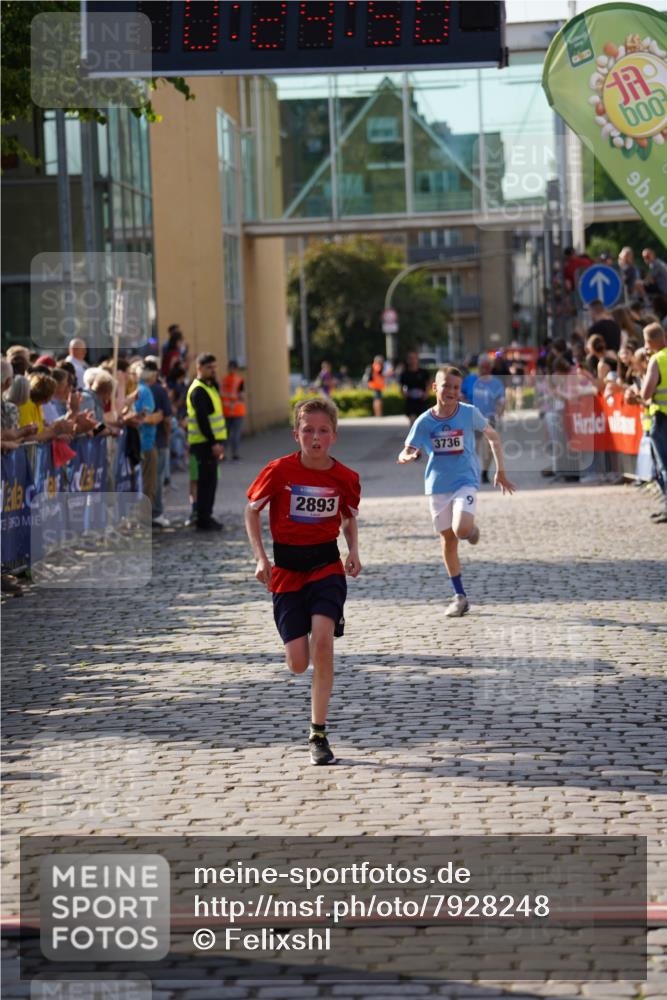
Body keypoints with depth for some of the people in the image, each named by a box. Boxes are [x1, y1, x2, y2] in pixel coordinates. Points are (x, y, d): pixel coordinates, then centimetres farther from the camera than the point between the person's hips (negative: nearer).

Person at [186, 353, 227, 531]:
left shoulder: (210, 387, 18)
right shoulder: (198, 390, -14)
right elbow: (202, 419, -21)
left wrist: (218, 442, 21)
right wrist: (213, 443, -24)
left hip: (210, 442, 10)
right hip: (204, 443, -10)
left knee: (209, 481, 13)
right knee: (207, 481, -8)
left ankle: (205, 517, 19)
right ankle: (203, 520, -5)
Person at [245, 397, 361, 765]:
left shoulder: (345, 478, -3)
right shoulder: (279, 471, -10)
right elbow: (251, 510, 3)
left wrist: (353, 552, -1)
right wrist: (260, 558, -7)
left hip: (326, 566, 0)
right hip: (286, 569, 0)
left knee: (323, 640, -22)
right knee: (298, 663, -7)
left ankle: (318, 735, -12)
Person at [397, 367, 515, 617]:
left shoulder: (469, 413, -8)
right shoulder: (424, 422, -5)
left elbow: (493, 436, 5)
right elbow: (407, 451, 0)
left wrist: (500, 471, 7)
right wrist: (406, 456, -25)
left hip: (465, 481, -3)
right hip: (437, 485, 3)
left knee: (461, 529, -26)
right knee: (448, 540, 8)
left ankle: (472, 530, 13)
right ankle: (460, 597, 19)